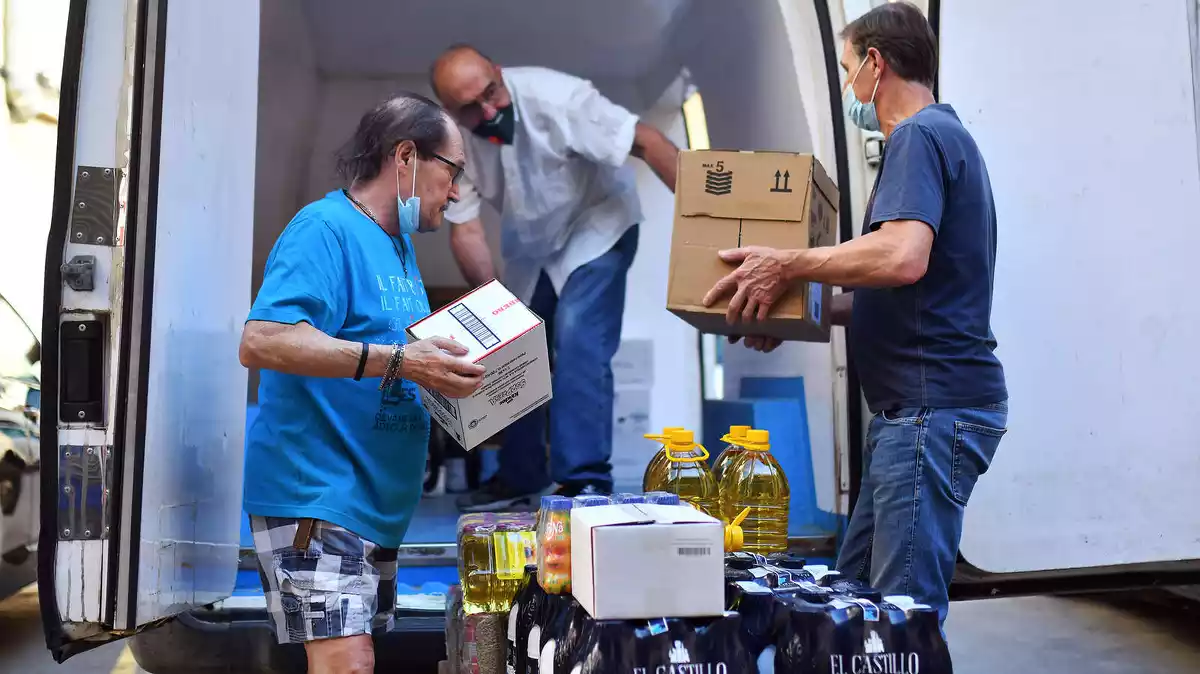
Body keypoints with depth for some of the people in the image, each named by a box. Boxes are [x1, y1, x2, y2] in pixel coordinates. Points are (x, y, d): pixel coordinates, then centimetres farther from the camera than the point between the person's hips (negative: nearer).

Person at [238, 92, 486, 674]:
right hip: (315, 496, -9)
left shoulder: (398, 244, 16)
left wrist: (444, 368, 5)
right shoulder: (326, 227, -14)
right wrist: (397, 360, -31)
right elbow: (260, 341, -27)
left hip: (375, 503, 10)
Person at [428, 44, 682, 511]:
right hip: (528, 245, 5)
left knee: (577, 341, -22)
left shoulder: (554, 96, -32)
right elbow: (465, 229, -17)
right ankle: (519, 480, 23)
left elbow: (646, 142, -33)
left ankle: (584, 482, -17)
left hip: (597, 225, -5)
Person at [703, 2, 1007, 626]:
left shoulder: (919, 135, -10)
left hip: (934, 405, -11)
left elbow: (902, 256, -27)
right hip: (912, 409, 11)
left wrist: (785, 264, -14)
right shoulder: (943, 135, 22)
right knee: (853, 587, 14)